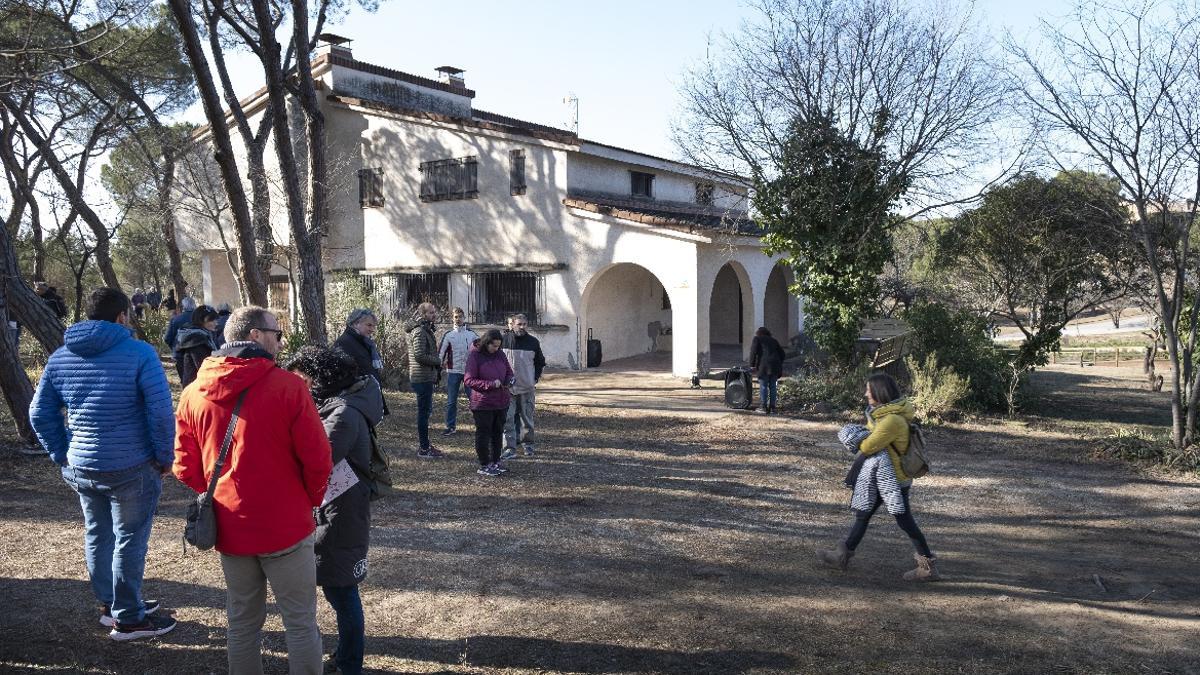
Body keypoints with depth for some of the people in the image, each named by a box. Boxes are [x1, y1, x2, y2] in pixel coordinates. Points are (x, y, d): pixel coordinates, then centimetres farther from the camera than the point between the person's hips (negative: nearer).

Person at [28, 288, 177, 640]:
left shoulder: (59, 357, 6)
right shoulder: (140, 353, -13)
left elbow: (40, 413, 9)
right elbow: (161, 412, -18)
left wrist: (62, 454, 15)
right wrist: (165, 457, -7)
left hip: (80, 467, 6)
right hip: (131, 468, -6)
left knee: (97, 536, 20)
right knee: (129, 541, 6)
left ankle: (110, 604, 36)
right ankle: (128, 619, 16)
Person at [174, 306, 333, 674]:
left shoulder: (194, 393, 1)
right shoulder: (287, 385, -14)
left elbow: (185, 467, 4)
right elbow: (317, 458, -13)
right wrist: (311, 500, 4)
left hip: (230, 529, 5)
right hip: (285, 527, -5)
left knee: (242, 620, 19)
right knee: (300, 621, 7)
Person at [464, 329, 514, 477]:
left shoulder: (500, 354, 6)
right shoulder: (474, 356, -12)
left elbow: (509, 372, 17)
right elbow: (468, 380, -16)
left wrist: (510, 379, -8)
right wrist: (491, 384, -24)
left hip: (501, 402, 7)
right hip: (482, 403, -6)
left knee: (498, 432, 15)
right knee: (484, 433, 2)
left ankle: (495, 462, 28)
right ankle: (484, 466, 11)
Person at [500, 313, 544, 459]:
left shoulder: (533, 342, 3)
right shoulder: (504, 340, -5)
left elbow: (540, 362, 16)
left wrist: (535, 377, 7)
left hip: (527, 387, 2)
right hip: (507, 386, -2)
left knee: (527, 417, 11)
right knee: (508, 418, -4)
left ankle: (528, 444, 26)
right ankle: (510, 448, -1)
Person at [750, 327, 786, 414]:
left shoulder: (757, 339, 12)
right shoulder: (773, 340, 25)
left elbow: (753, 352, -2)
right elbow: (781, 353, 22)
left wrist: (752, 365, 0)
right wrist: (779, 365, 29)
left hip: (764, 365, -4)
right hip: (775, 366, 4)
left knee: (763, 386, -1)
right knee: (773, 386, 8)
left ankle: (764, 407, -5)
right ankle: (772, 407, 8)